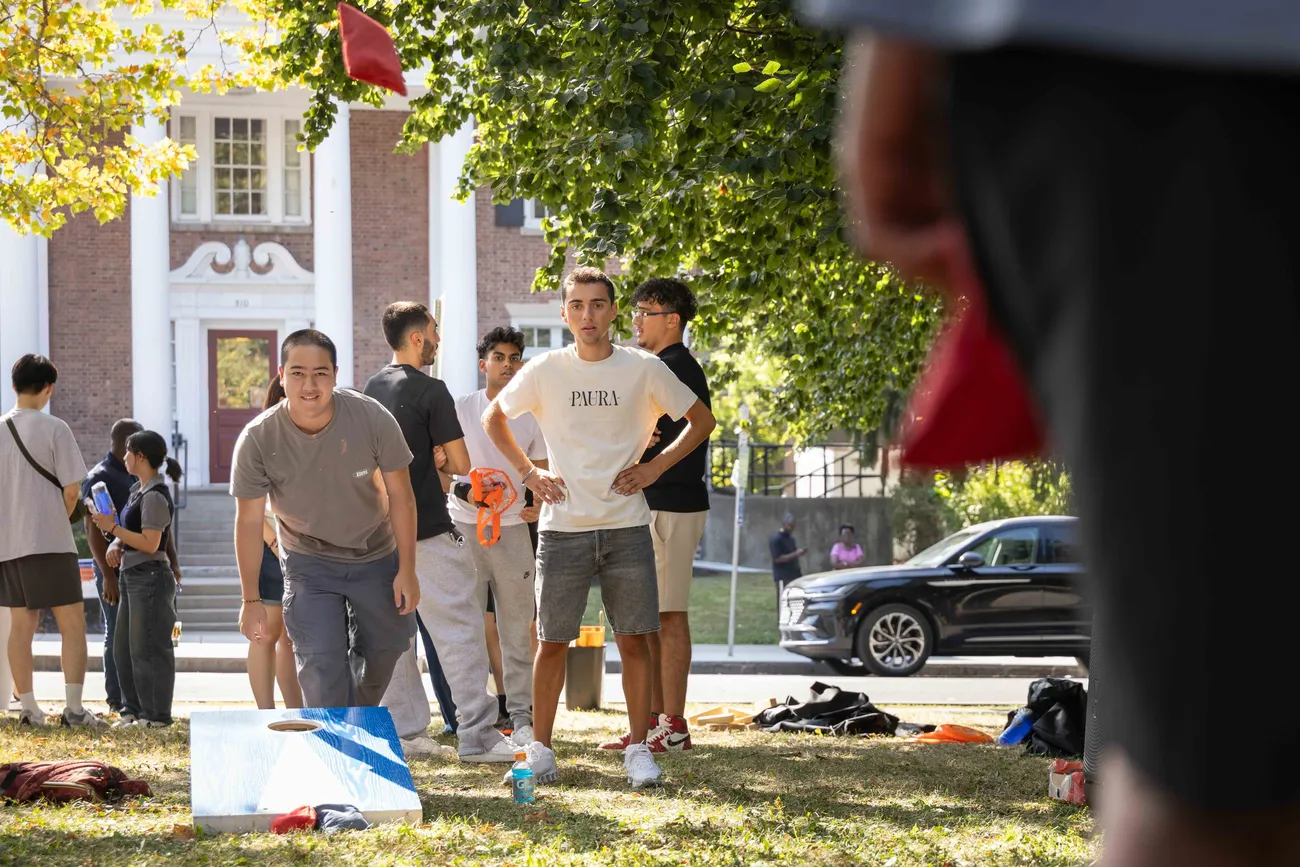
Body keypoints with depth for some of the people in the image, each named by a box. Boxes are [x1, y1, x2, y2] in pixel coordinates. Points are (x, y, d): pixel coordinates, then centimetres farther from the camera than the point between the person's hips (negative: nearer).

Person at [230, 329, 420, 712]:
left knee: (383, 651, 16)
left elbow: (400, 495, -12)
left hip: (376, 556, 2)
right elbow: (249, 521, -14)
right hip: (309, 562, -2)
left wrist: (406, 571, -10)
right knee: (320, 665, -15)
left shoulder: (373, 419, -24)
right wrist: (251, 600, -13)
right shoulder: (258, 440, -24)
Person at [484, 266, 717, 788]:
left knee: (634, 640, -1)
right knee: (552, 642, 2)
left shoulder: (643, 370, 1)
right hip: (563, 526, 0)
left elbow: (702, 420, 12)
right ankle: (540, 749, 13)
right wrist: (528, 473, 7)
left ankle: (638, 748, 8)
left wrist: (655, 467, 2)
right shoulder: (544, 372, 1)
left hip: (627, 528, 0)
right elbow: (494, 418, 17)